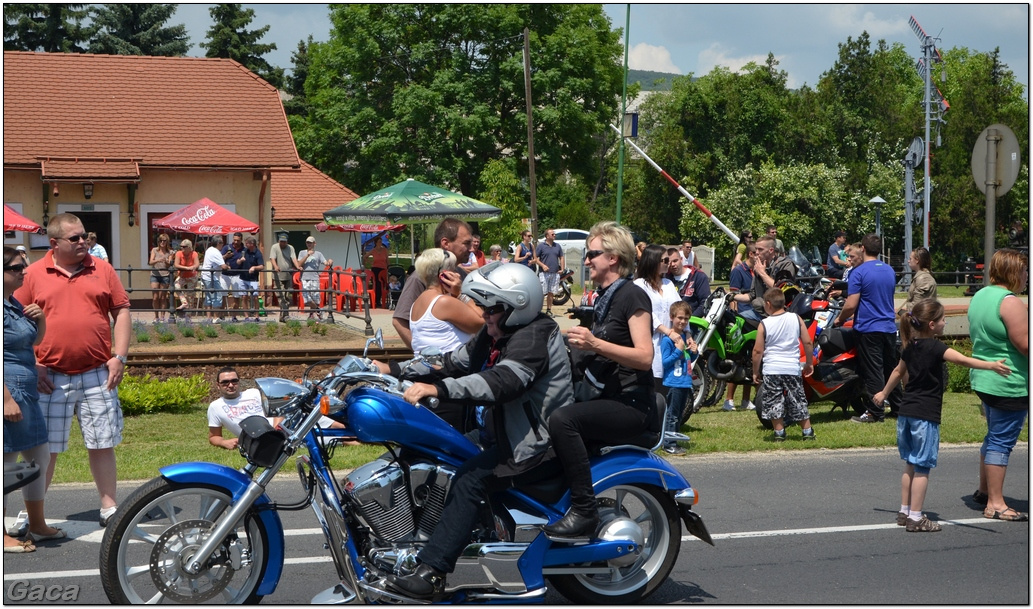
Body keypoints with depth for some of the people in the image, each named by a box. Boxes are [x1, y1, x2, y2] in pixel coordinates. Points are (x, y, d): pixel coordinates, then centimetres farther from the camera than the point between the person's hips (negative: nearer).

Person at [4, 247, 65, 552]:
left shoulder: (15, 303, 14)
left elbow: (35, 341, 27)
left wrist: (41, 319, 5)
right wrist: (8, 399, -24)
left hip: (27, 393, 10)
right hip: (10, 392, -10)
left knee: (39, 458, 16)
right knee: (7, 461, -4)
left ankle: (37, 524, 29)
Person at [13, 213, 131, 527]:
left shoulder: (102, 270, 6)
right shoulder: (34, 274, 2)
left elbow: (121, 312, 7)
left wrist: (119, 357, -2)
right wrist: (32, 364, -4)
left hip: (97, 375, 1)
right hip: (50, 377, -1)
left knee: (103, 445, 7)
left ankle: (109, 508, 17)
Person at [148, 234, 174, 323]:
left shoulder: (170, 252, 6)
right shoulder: (154, 250, 8)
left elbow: (169, 265, -2)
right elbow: (151, 262, -3)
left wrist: (167, 262, -25)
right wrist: (158, 260, -23)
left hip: (165, 276, 0)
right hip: (155, 275, 0)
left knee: (163, 297, 0)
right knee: (155, 297, -3)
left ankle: (162, 316, 6)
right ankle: (156, 316, 8)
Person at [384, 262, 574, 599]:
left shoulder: (534, 336, -19)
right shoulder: (497, 335, 12)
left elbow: (502, 381, -35)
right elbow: (453, 362, 15)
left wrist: (439, 389, -42)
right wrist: (394, 369, 7)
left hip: (540, 443, -11)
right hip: (511, 432, 11)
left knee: (471, 476, -26)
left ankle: (431, 572, -28)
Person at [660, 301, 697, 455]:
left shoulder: (687, 336, 10)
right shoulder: (667, 339, -12)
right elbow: (664, 362, -14)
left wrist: (694, 352, 1)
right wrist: (678, 350, -20)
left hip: (686, 382, 8)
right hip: (673, 383, -8)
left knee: (678, 415, 14)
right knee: (672, 415, -5)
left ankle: (674, 442, 21)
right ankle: (669, 444, 0)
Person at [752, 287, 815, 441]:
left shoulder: (764, 324, -6)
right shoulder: (796, 319, 0)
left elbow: (758, 350, -5)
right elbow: (807, 343, 2)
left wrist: (755, 372, 6)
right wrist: (809, 363, 14)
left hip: (771, 369, -2)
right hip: (792, 368, 3)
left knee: (773, 403, 8)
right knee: (798, 402, 12)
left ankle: (779, 433, 10)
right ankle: (807, 432, 16)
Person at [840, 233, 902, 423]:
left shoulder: (859, 272, -12)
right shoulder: (890, 271, 9)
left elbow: (851, 305, -18)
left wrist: (840, 319, 2)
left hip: (868, 328, -6)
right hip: (889, 327, 7)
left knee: (873, 372, -4)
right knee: (891, 369, 14)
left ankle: (876, 412, -2)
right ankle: (897, 407, 21)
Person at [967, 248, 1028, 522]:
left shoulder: (980, 295, 10)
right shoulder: (1011, 302, -19)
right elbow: (1026, 345, -23)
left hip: (983, 378, 10)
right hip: (1009, 384, -10)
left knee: (994, 436, 21)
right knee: (1002, 441, -4)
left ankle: (984, 490, 32)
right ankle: (995, 504, 0)